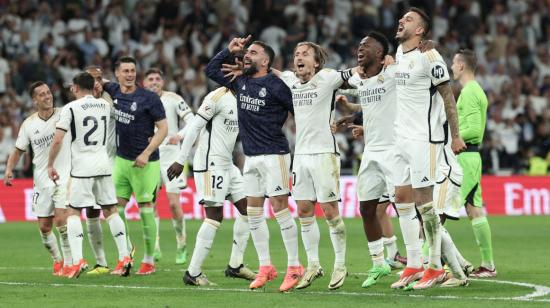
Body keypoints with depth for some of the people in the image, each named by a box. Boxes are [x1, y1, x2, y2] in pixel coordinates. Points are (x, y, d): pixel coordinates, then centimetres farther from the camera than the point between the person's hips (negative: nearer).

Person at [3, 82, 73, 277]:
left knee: (61, 220, -17)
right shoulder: (28, 124, 2)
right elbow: (18, 150, 11)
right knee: (44, 226, 7)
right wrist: (9, 169, -3)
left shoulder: (65, 115, -6)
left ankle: (68, 263, -6)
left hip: (64, 178, -4)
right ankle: (57, 260, 30)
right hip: (41, 180, 4)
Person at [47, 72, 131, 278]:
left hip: (82, 168, -4)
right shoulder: (105, 105, 8)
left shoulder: (71, 108, -6)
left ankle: (77, 259, -12)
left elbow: (57, 140, -11)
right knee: (111, 210, 11)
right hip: (103, 165, 4)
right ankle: (124, 257, 6)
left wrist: (50, 165, 0)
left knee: (73, 212, 2)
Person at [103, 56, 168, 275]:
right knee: (116, 208, 2)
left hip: (144, 162, -6)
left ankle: (149, 261, 6)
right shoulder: (114, 91, 4)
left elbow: (163, 128, -9)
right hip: (121, 159, 6)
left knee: (146, 209, -1)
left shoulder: (149, 98, -11)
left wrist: (146, 153, -18)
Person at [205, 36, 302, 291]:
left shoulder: (276, 86, -10)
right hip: (250, 157, 8)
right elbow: (210, 70, 21)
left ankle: (294, 267, -3)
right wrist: (229, 51, 12)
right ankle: (265, 267, 14)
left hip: (274, 155, -7)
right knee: (253, 212, 7)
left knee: (280, 208, -8)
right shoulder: (240, 82, 10)